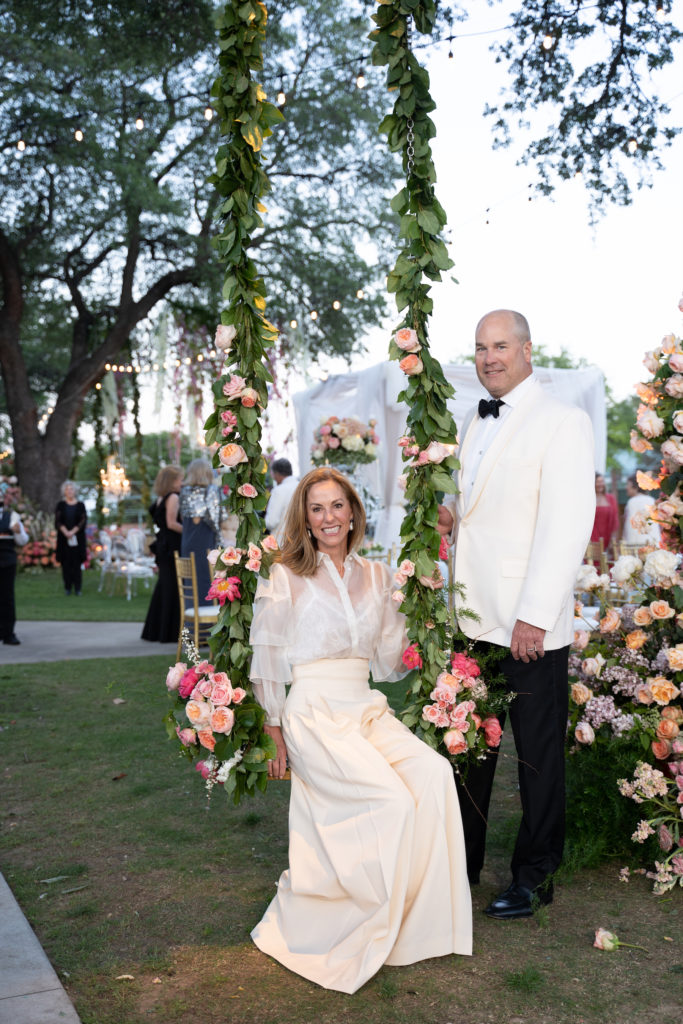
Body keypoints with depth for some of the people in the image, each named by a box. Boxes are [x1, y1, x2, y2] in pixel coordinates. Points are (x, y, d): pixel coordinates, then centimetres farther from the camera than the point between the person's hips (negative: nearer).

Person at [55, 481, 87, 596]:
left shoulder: (80, 505, 6)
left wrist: (73, 531, -14)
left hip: (77, 538, -1)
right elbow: (58, 521, -1)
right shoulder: (61, 505, 8)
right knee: (66, 563, 0)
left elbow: (83, 520, -2)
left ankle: (77, 588, 0)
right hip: (64, 538, 1)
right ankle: (67, 587, 7)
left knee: (76, 562, -3)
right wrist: (65, 532, -17)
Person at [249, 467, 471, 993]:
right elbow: (268, 663, 4)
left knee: (435, 773, -23)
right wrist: (276, 736, 3)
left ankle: (420, 919, -9)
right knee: (393, 801, -25)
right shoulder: (286, 577, 2)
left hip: (367, 709, 5)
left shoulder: (375, 576, 14)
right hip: (313, 713, -5)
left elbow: (392, 659, 16)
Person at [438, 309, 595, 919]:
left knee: (538, 752, 7)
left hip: (531, 625, -7)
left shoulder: (562, 422, -8)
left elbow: (567, 526, -15)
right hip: (474, 617, 7)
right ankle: (463, 862, 28)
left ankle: (535, 875, 23)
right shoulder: (475, 425, 16)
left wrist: (535, 616, -20)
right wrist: (451, 516, 2)